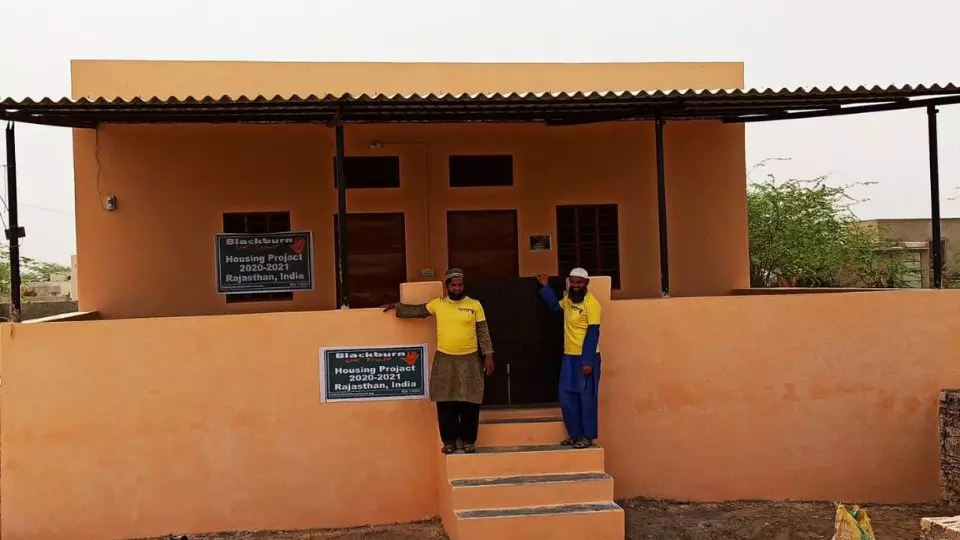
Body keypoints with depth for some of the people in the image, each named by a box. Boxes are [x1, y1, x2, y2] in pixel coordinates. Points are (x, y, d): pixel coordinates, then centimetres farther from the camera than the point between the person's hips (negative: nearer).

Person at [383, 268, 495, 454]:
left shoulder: (474, 305, -1)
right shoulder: (438, 304, 2)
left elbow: (483, 331, 1)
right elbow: (418, 311, 17)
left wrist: (489, 355, -3)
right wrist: (396, 306, 14)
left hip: (469, 360, -1)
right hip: (444, 360, 1)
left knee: (469, 403, 2)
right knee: (445, 403, 3)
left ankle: (468, 440, 15)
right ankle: (449, 440, 15)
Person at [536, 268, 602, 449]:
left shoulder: (591, 303, -14)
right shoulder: (568, 299, 10)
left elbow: (593, 333, -17)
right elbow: (555, 306, 33)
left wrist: (587, 361, -21)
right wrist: (544, 287, 24)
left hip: (586, 358, -8)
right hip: (569, 357, 8)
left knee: (586, 398, 0)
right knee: (566, 398, 10)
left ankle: (588, 437, 10)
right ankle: (575, 434, 21)